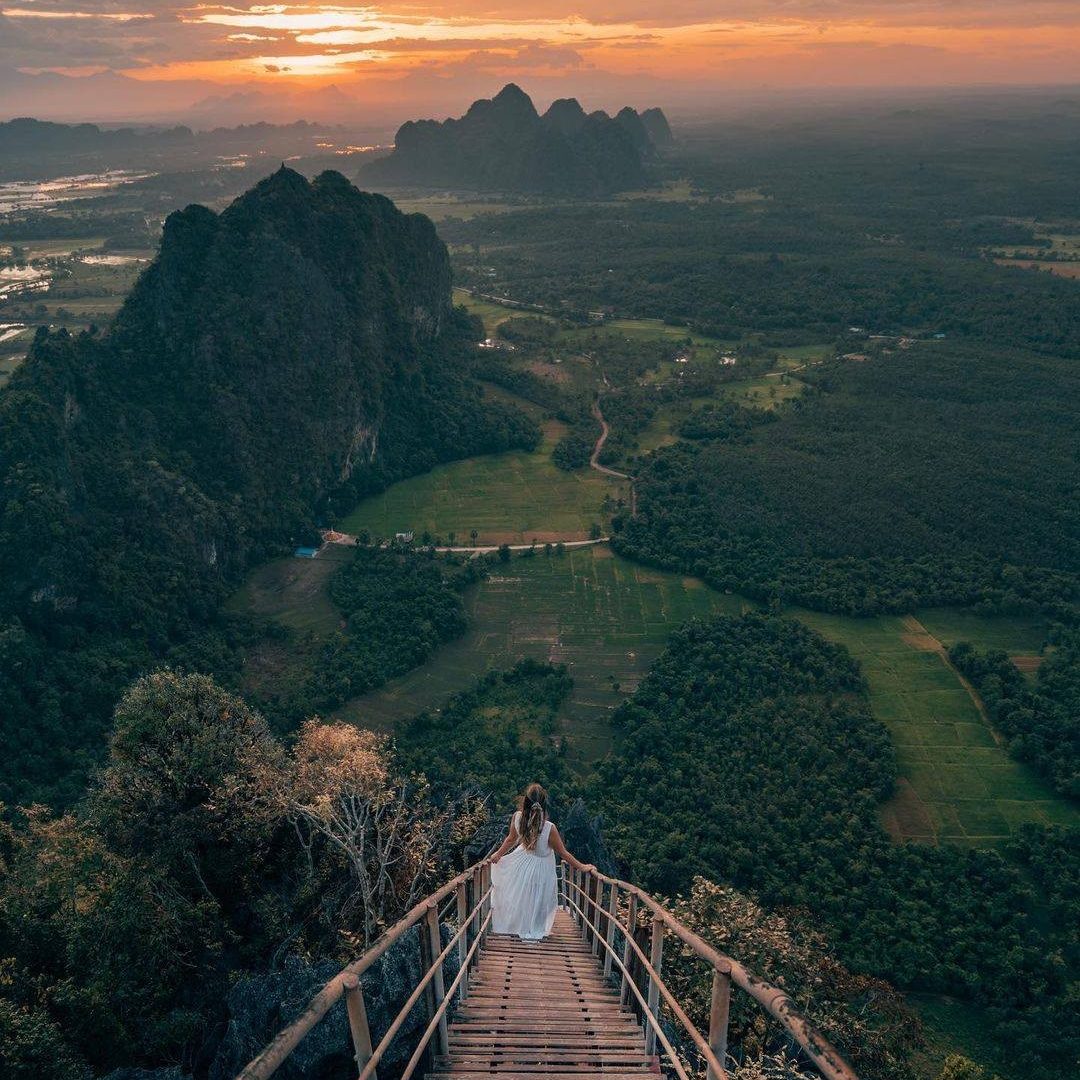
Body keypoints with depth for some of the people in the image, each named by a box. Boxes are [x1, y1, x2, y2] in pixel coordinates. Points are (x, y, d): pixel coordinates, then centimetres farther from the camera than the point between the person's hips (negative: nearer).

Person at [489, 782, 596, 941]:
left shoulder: (517, 818, -27)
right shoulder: (549, 828, -36)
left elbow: (511, 839, -7)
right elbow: (563, 853, -22)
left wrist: (498, 854, 13)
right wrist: (582, 867, -8)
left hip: (523, 861, 3)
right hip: (542, 868, -3)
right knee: (539, 900, 22)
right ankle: (535, 931, 42)